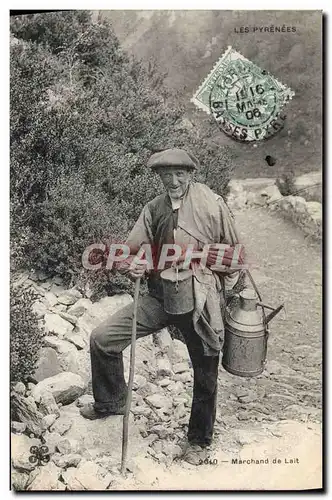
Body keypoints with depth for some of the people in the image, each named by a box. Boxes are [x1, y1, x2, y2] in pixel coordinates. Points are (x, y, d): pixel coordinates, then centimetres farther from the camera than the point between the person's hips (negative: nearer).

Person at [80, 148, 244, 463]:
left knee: (205, 375, 11)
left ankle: (199, 439, 38)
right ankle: (111, 402, 21)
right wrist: (132, 267, -17)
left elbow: (232, 252, 3)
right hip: (160, 297, 3)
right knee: (102, 338, -6)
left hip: (199, 303, -3)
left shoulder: (211, 204, -6)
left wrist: (224, 293, 7)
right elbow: (131, 249, 6)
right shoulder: (154, 209, 5)